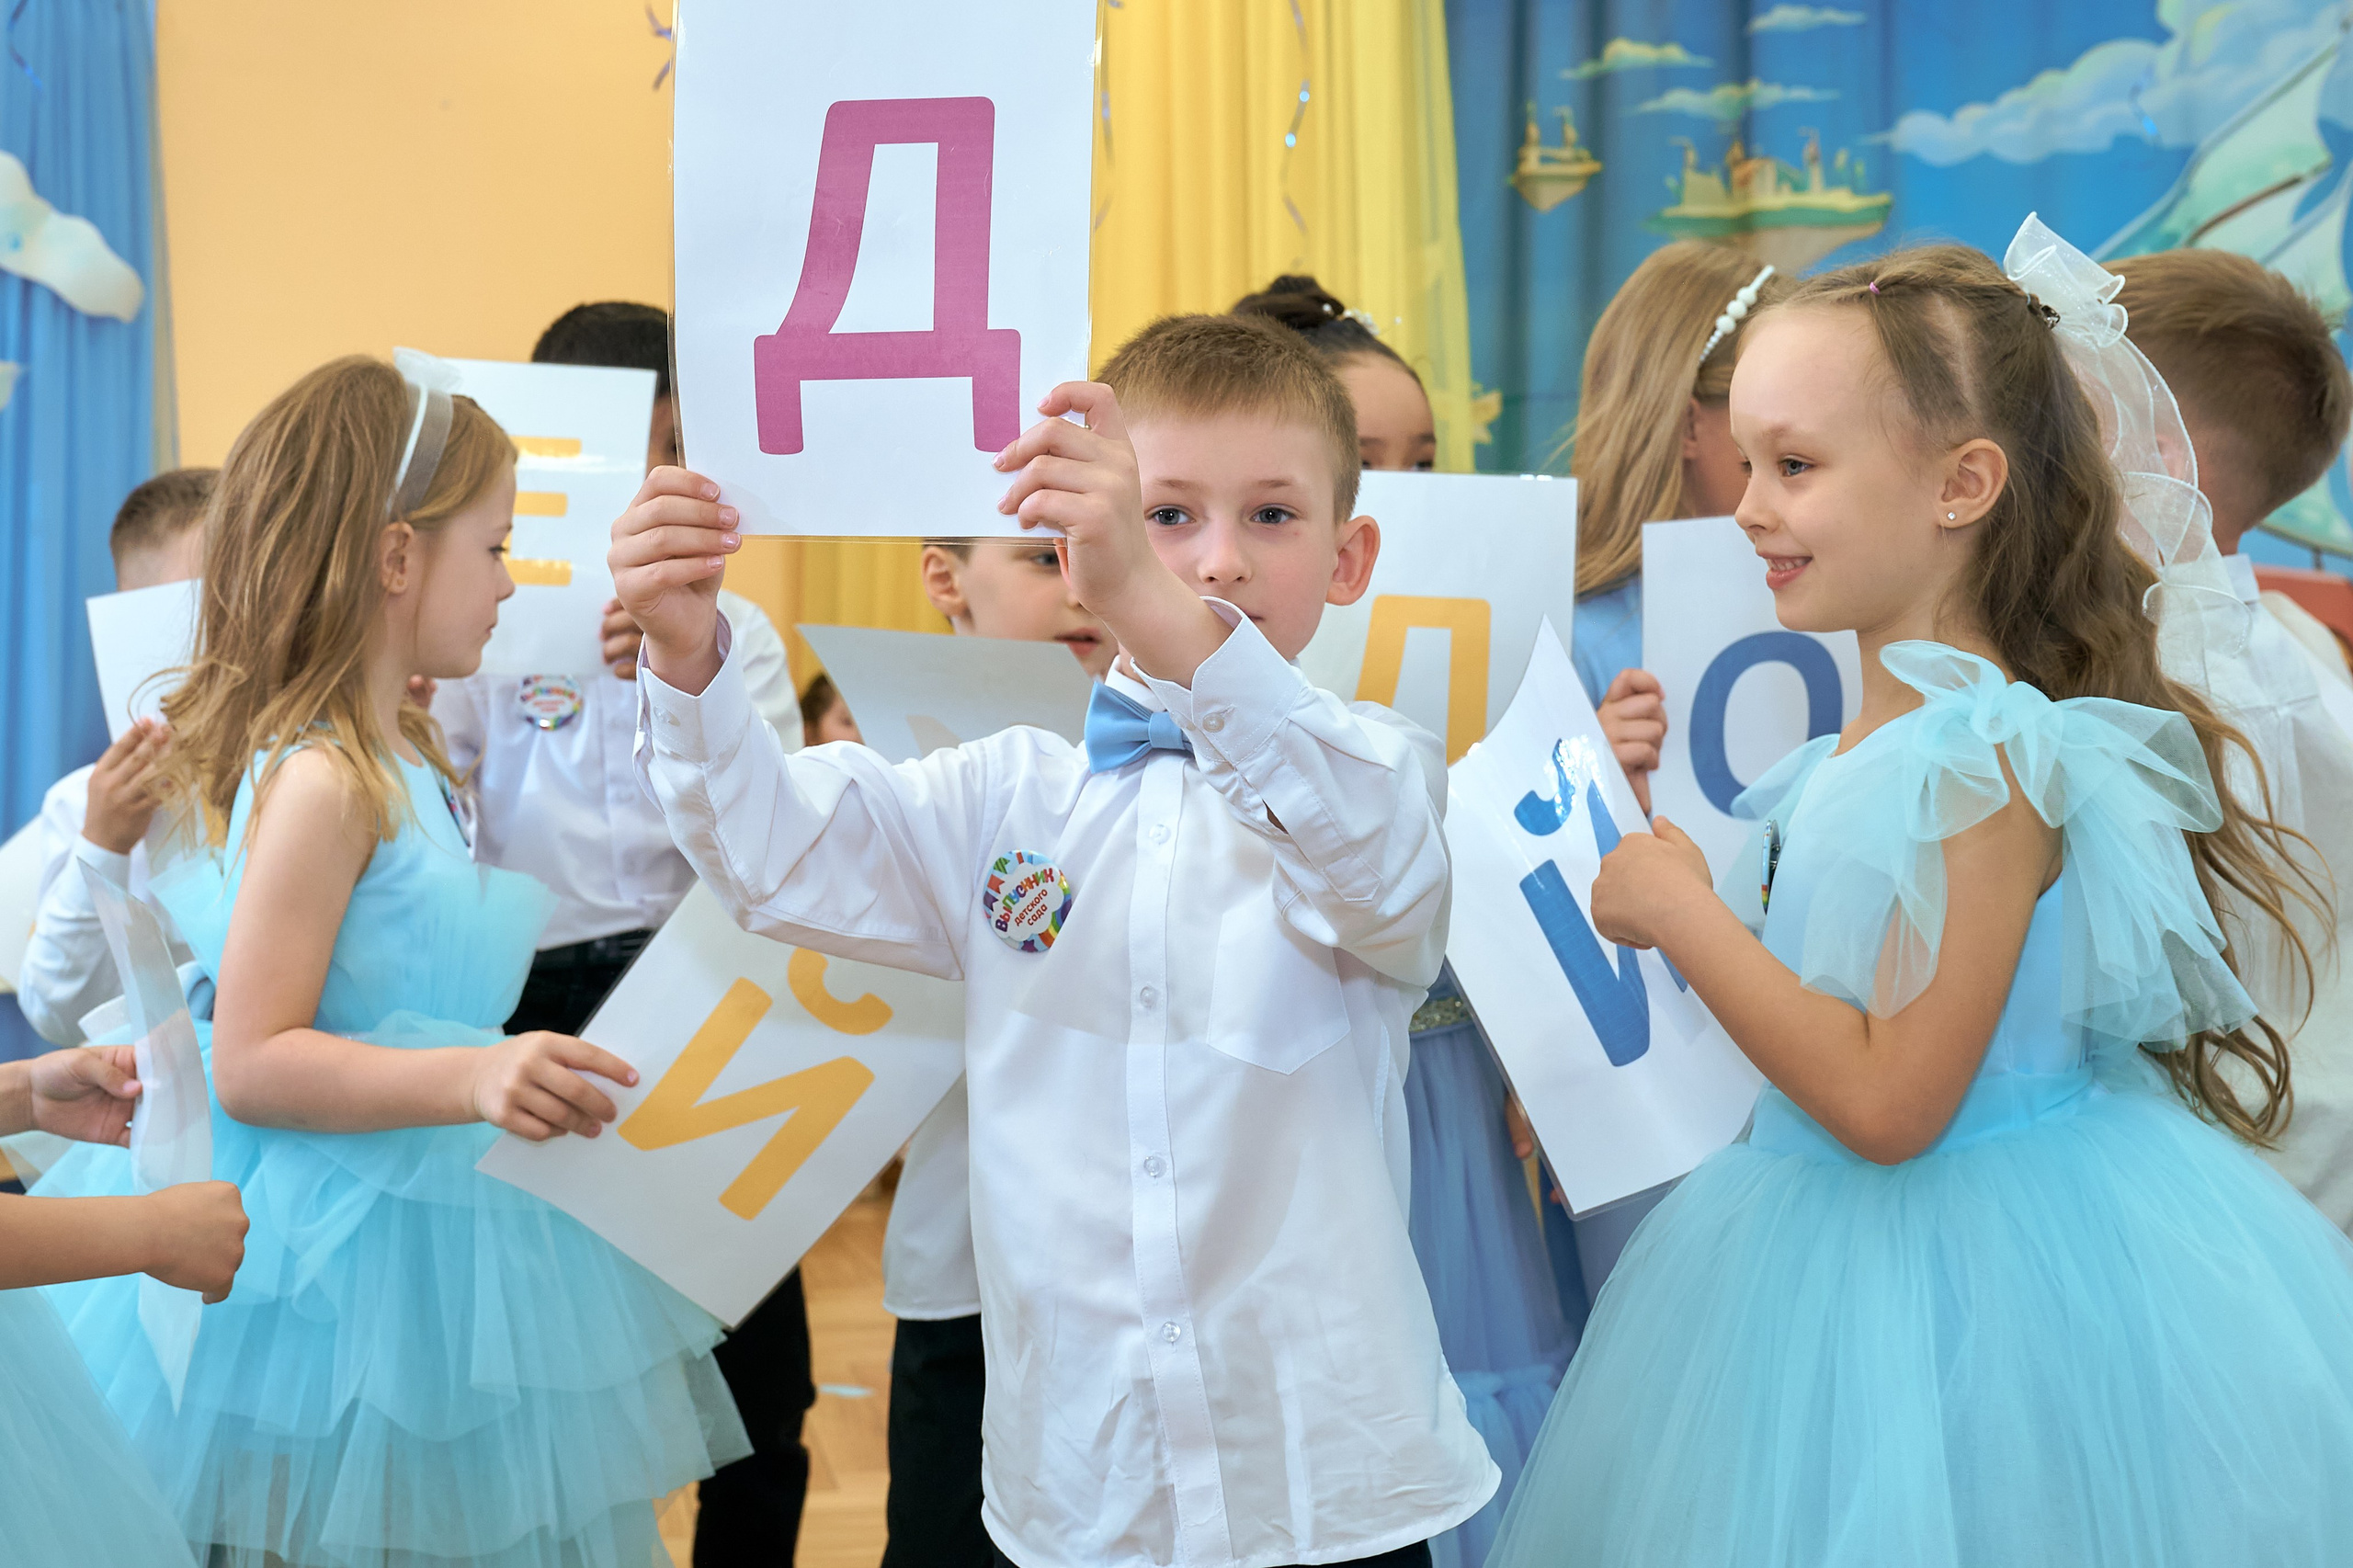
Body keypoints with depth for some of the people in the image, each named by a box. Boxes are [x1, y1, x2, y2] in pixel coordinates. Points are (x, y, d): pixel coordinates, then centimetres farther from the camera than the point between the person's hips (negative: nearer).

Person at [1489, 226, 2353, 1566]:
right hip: (1845, 1254, 8)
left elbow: (1887, 1102, -25)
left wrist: (1683, 915, -19)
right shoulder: (1865, 745, 5)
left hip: (1959, 1271, -8)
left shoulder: (1981, 760, -21)